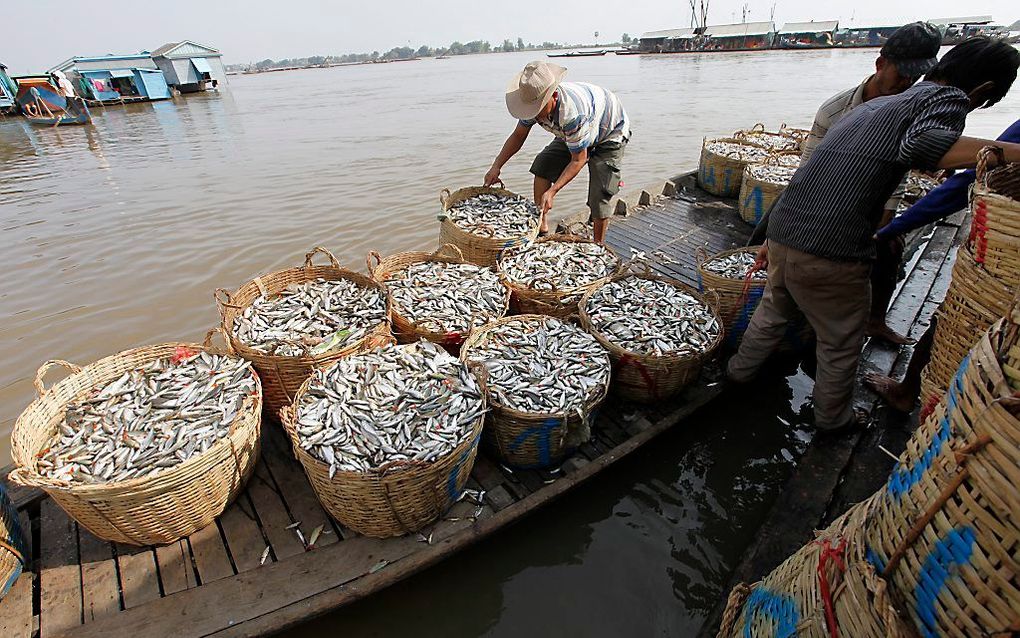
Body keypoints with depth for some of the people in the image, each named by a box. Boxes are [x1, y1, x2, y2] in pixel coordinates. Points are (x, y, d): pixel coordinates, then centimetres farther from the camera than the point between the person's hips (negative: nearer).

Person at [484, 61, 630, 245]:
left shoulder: (572, 111, -44)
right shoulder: (535, 100, -21)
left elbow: (578, 160, -34)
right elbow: (518, 135, -5)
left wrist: (552, 191, -40)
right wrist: (496, 166, -15)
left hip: (610, 133, -8)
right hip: (573, 133, 8)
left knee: (599, 195, -18)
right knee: (542, 166, -2)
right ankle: (541, 228, 4)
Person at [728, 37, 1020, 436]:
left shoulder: (873, 104, 24)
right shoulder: (946, 97, 2)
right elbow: (921, 145, -23)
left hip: (783, 233, 7)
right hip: (830, 255, -6)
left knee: (774, 311, 31)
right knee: (840, 344, 17)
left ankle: (740, 371, 48)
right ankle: (832, 418, 37)